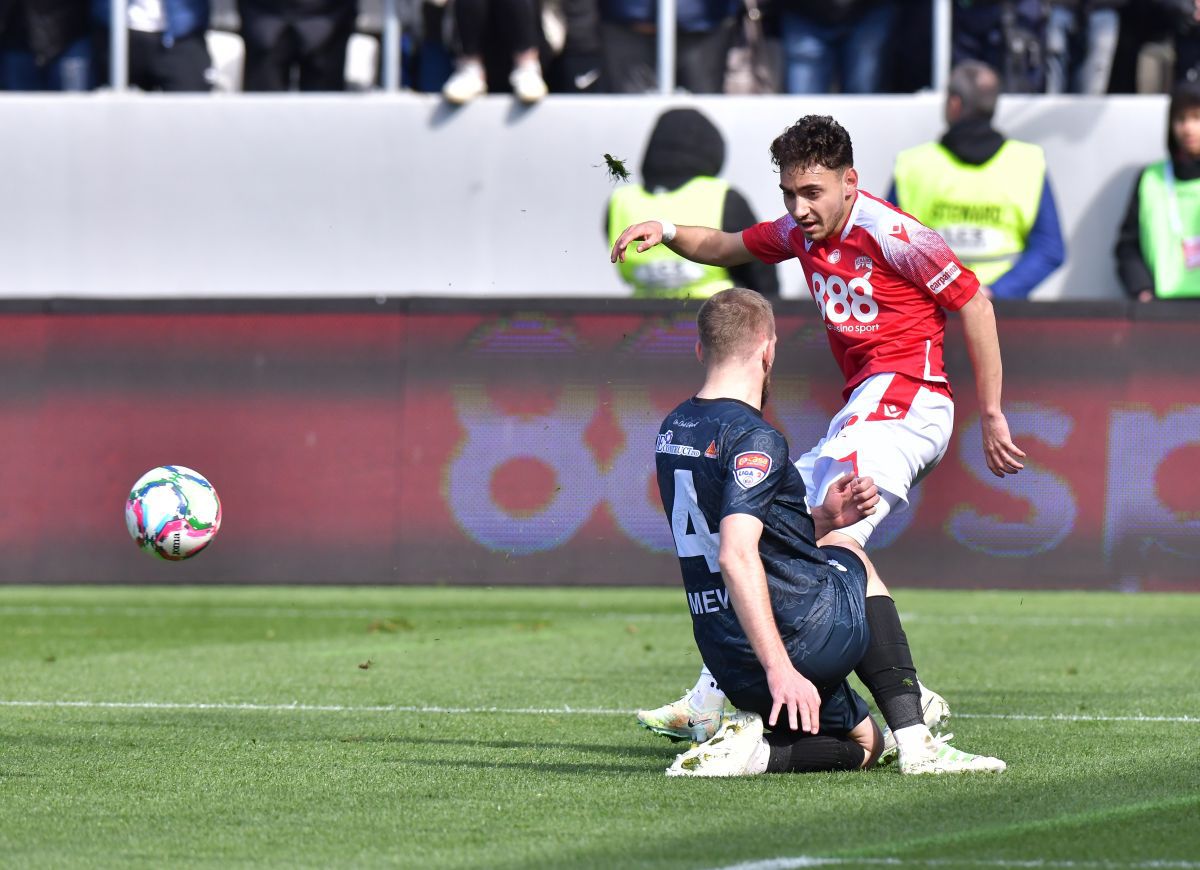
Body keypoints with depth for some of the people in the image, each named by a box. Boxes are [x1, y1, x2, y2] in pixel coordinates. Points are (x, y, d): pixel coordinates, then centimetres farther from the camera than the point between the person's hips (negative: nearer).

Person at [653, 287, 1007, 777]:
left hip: (727, 659, 8)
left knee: (865, 745, 32)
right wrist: (779, 667, -33)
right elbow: (737, 555, -29)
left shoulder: (673, 430, 12)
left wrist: (822, 519, 13)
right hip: (802, 638, -8)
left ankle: (754, 743, 5)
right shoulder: (754, 438, -16)